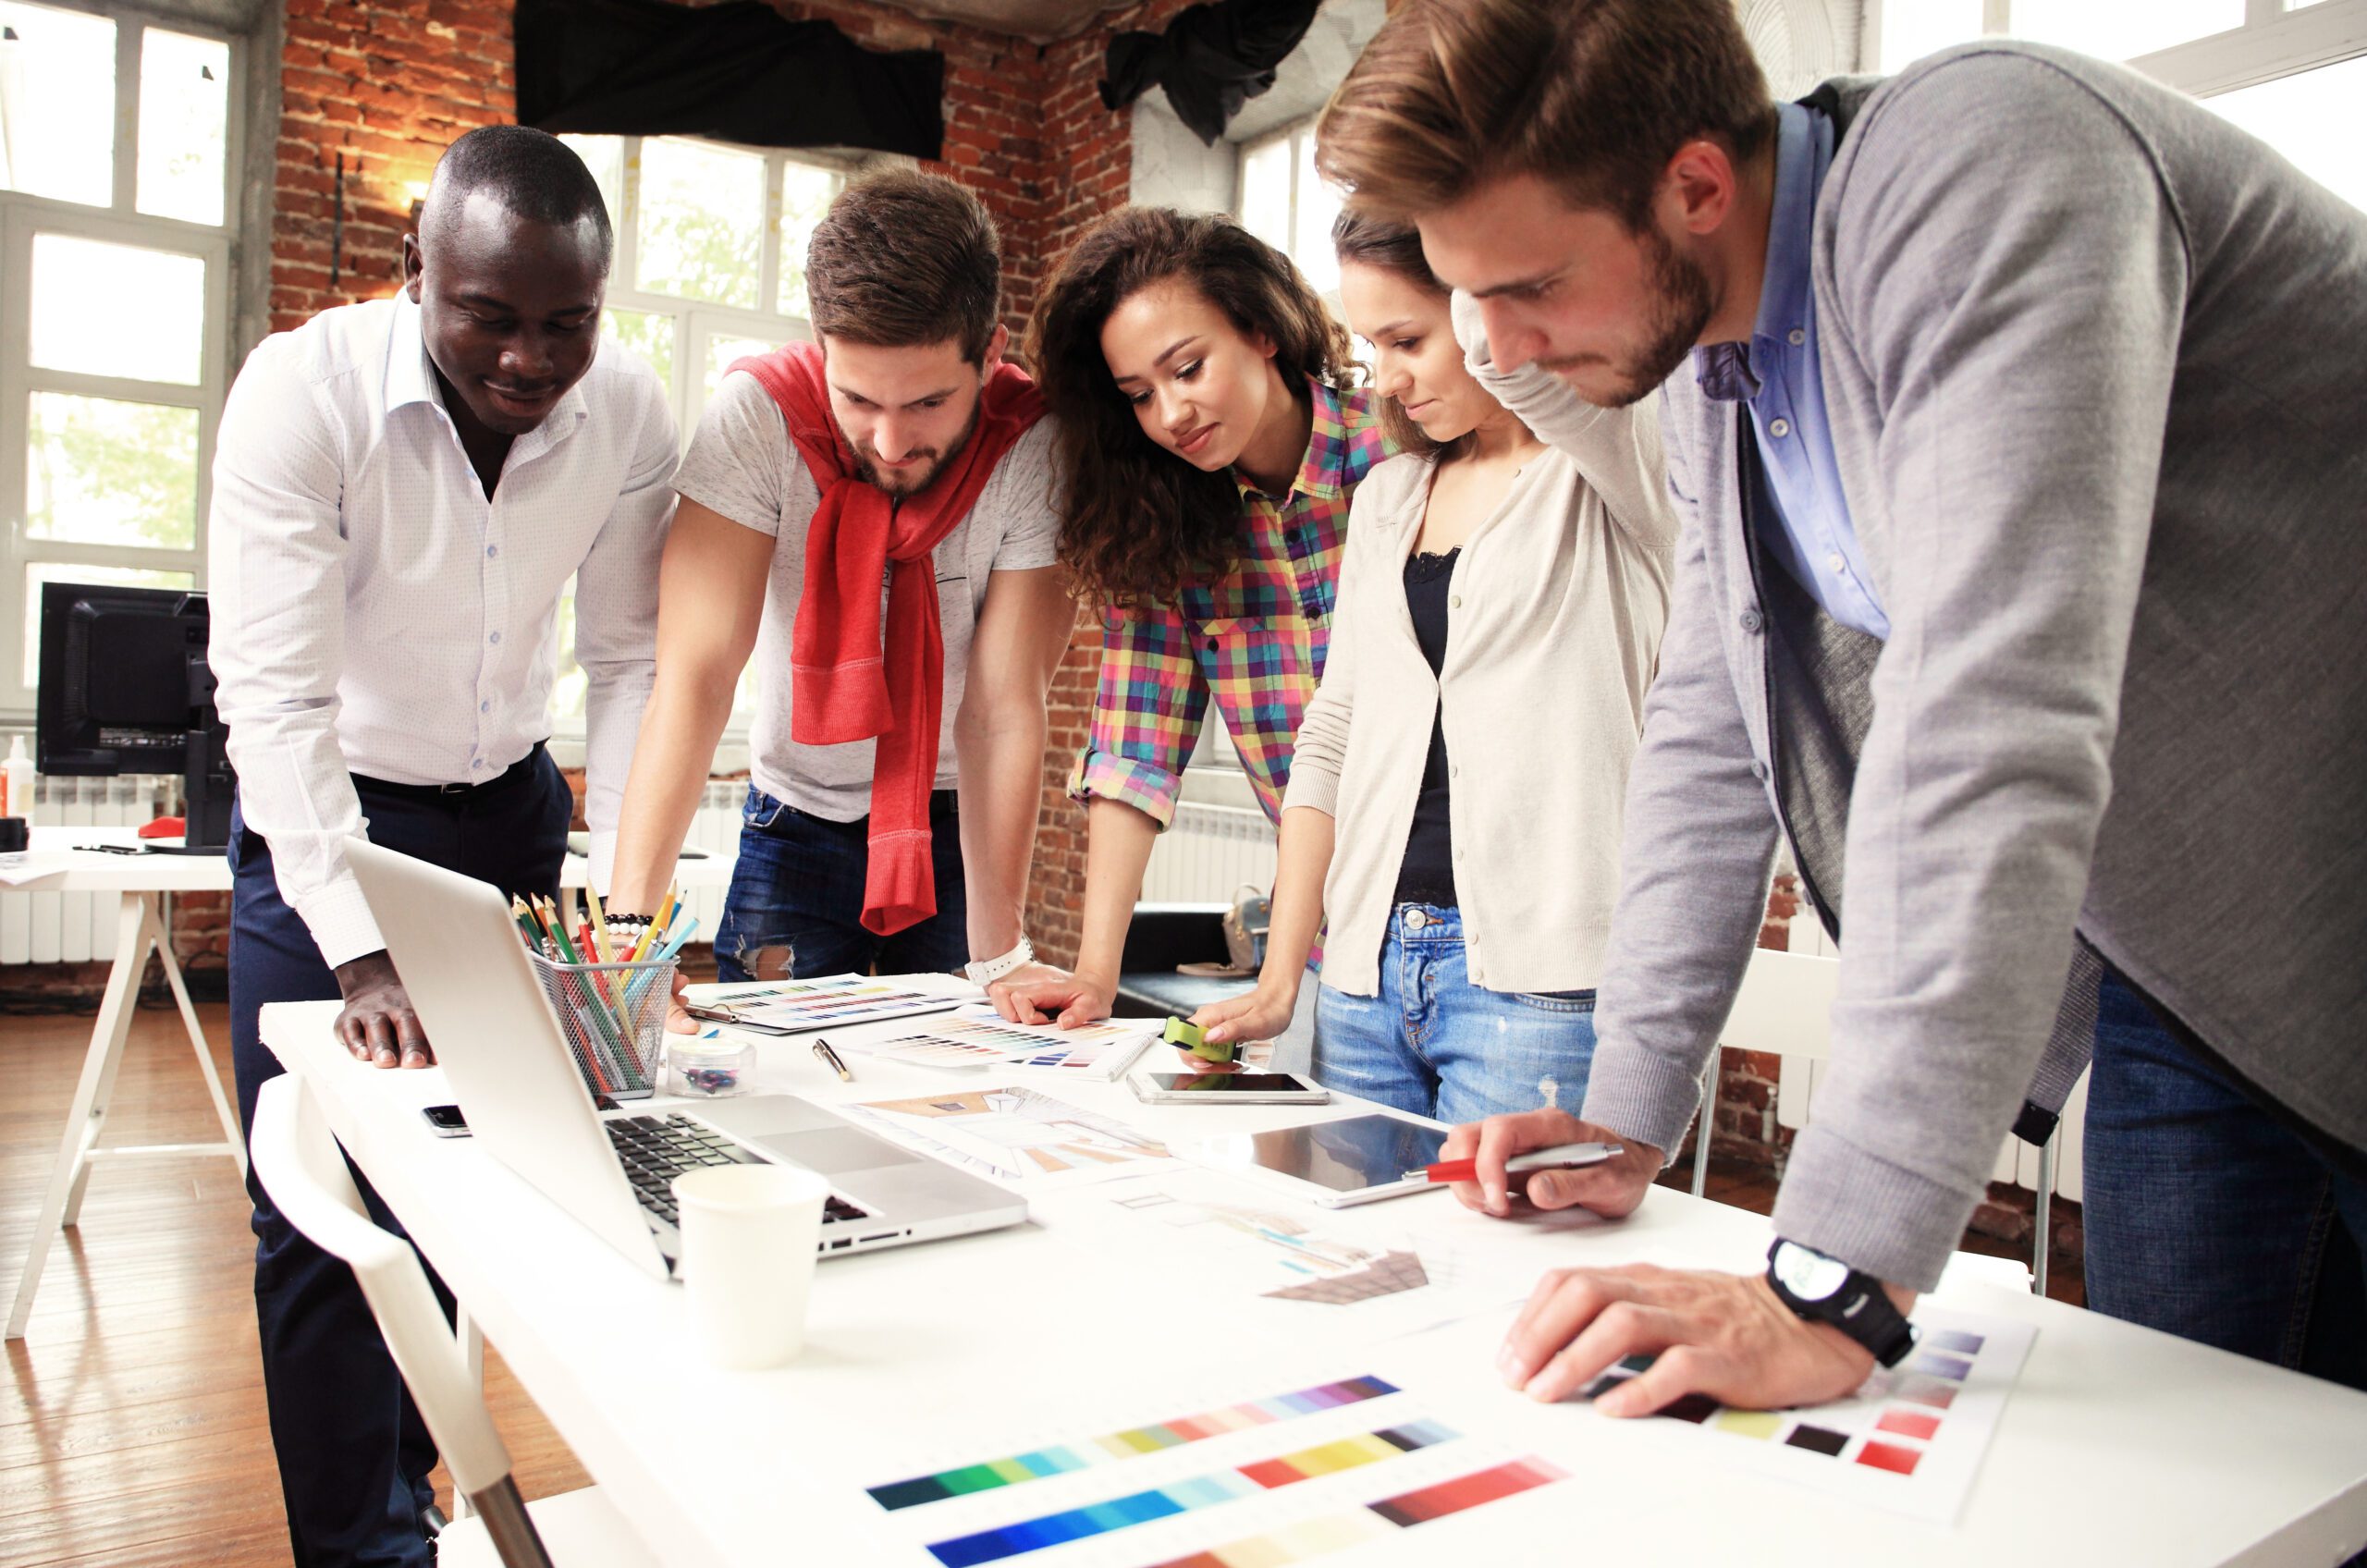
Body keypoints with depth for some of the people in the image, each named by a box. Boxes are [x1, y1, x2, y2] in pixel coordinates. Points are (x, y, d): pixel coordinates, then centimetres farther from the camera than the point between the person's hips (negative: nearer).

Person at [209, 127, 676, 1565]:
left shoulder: (628, 413, -14)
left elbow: (632, 664, -9)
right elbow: (276, 693, -27)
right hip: (325, 813, -3)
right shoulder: (306, 391, -24)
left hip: (511, 804, 3)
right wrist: (360, 958, -34)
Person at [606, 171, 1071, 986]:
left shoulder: (1031, 445, -23)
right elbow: (695, 674, -27)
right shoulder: (758, 414, -22)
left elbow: (1006, 707, -24)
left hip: (960, 826, 0)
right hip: (798, 821, 1)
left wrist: (998, 959, -28)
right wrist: (630, 923, -37)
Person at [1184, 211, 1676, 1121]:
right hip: (1367, 970, 6)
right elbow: (1332, 736, 14)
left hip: (1535, 981, -5)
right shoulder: (1387, 496, 16)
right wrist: (1279, 981, 9)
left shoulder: (1621, 472, -3)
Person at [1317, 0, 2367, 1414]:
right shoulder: (1709, 357, 1)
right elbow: (1710, 735, 5)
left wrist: (1834, 1285, -36)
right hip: (2174, 973, 6)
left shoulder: (1982, 164, -26)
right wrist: (1628, 1122, 2)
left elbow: (1987, 724, -36)